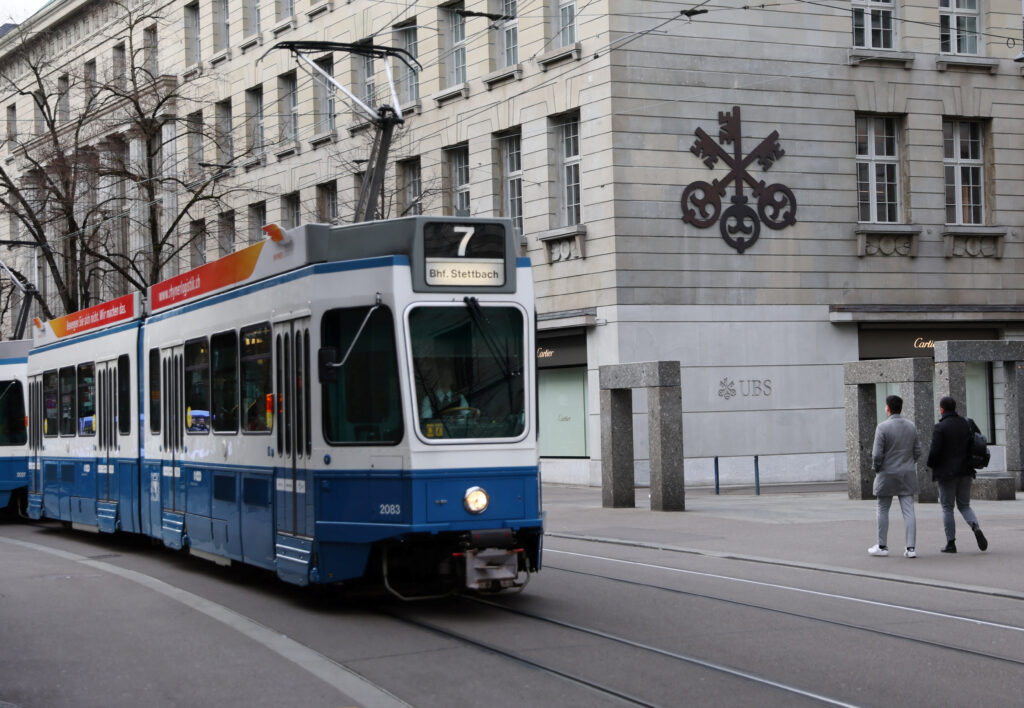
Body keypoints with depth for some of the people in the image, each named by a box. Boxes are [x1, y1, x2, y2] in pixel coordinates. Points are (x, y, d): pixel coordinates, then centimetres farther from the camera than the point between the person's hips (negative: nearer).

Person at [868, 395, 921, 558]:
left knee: (883, 510, 10)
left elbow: (877, 454, -14)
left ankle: (882, 546, 16)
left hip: (888, 475, -4)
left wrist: (876, 468, 2)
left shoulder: (883, 427, -13)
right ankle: (910, 548, -4)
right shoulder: (911, 426, 4)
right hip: (908, 475, 4)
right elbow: (917, 451, 7)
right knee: (908, 511, 1)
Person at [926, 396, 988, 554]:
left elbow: (934, 450, -18)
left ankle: (950, 543, 5)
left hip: (947, 472, -5)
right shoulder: (967, 424, 5)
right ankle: (976, 528, -12)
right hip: (965, 472, 5)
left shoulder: (940, 427, -13)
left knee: (947, 508, 5)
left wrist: (931, 466, -1)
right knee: (964, 505, 15)